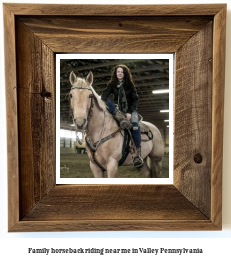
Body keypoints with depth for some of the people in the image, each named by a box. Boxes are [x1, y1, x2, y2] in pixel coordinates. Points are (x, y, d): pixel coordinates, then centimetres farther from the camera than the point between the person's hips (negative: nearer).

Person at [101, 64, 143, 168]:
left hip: (130, 110, -1)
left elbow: (135, 99, -1)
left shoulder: (130, 85, 4)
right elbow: (104, 95, -6)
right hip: (118, 110, 1)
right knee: (106, 101, -24)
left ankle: (137, 154, -29)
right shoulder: (112, 84, 6)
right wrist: (110, 106, -28)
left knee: (135, 124, -31)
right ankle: (122, 119, -40)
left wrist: (129, 112, -15)